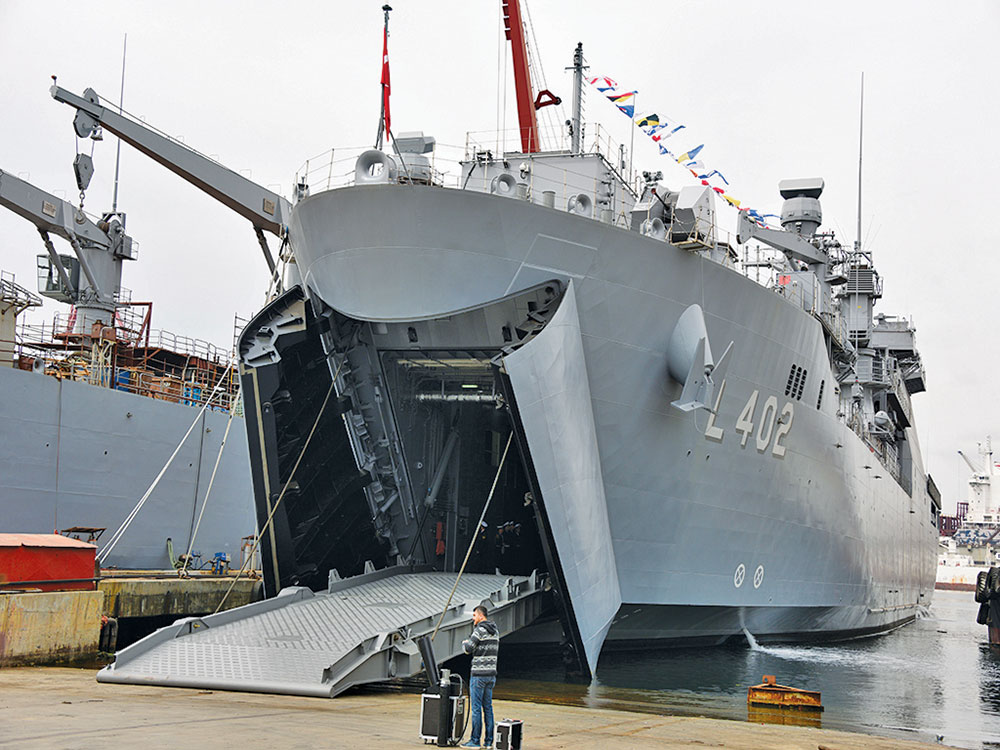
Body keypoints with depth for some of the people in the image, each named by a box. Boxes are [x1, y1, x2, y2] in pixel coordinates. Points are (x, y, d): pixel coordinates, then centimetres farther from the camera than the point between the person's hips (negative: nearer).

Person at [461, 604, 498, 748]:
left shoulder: (480, 629, -14)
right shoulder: (495, 630, 13)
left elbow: (468, 649, -14)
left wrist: (464, 643, 10)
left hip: (479, 674, -8)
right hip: (491, 673, 8)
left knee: (476, 707, -3)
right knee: (487, 707, 10)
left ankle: (475, 740, -1)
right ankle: (488, 740, 10)